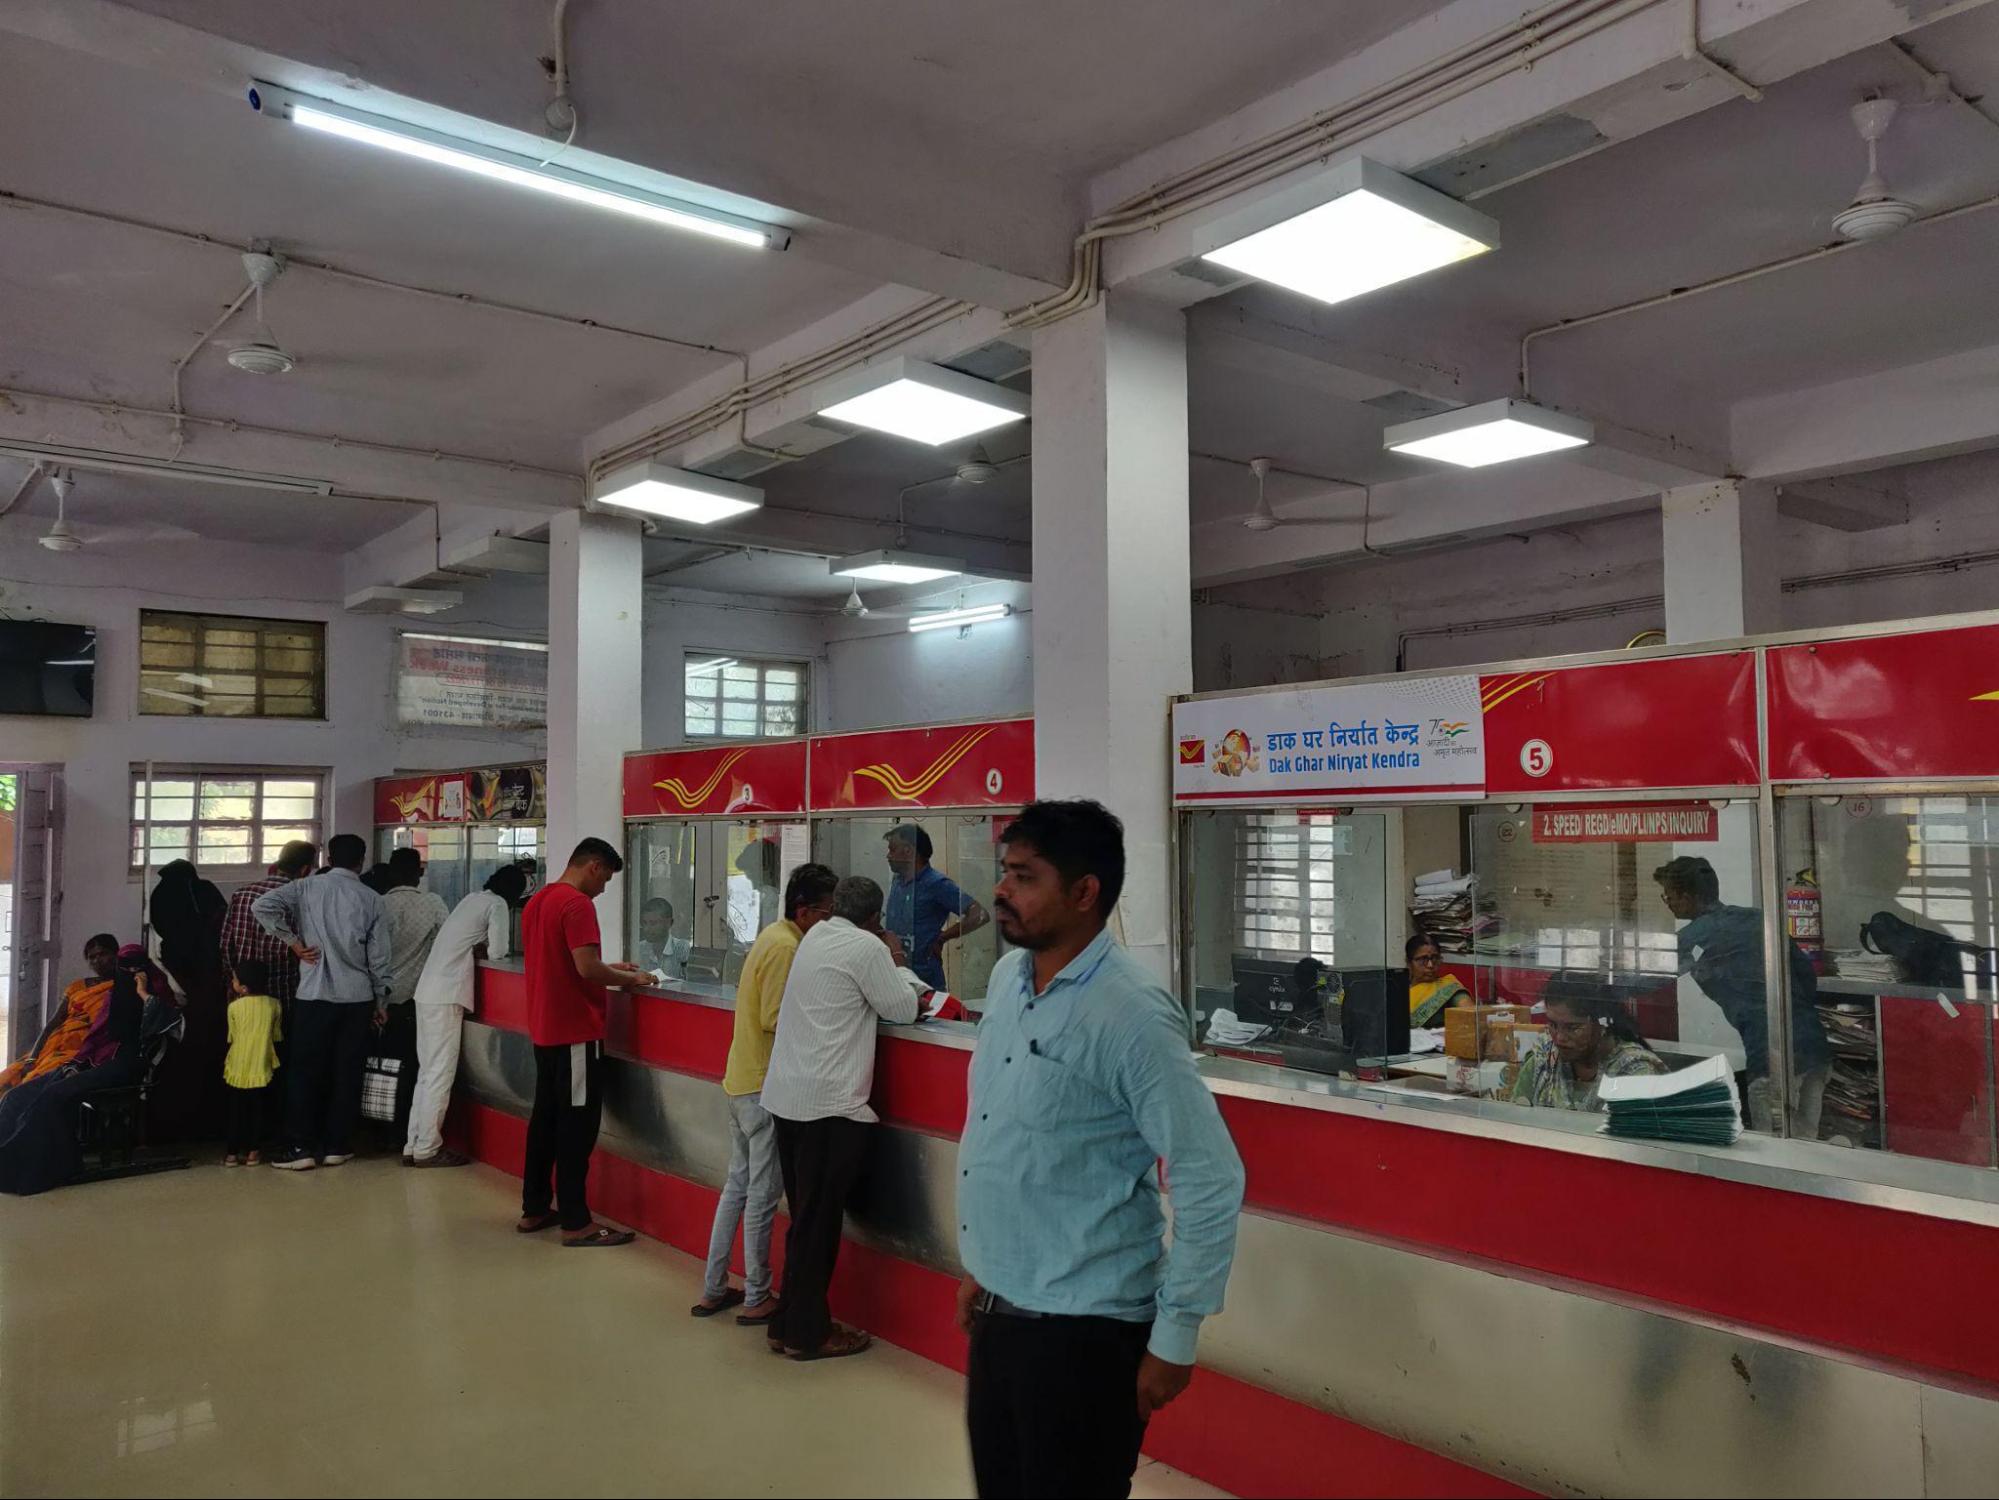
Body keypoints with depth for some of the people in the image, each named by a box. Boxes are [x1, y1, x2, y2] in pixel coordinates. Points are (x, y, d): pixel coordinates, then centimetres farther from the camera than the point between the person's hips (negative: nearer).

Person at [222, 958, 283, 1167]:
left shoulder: (235, 1007, -8)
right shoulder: (274, 1005, -4)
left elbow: (232, 1037, 2)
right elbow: (276, 1036, 4)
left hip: (238, 1068, -1)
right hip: (261, 1067, 1)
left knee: (236, 1110, 11)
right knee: (257, 1109, 10)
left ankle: (232, 1153, 14)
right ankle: (253, 1152, 11)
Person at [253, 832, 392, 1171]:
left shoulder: (307, 888, 1)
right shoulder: (371, 899, 2)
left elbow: (261, 906, -13)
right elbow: (378, 957, 2)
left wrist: (295, 942, -4)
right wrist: (380, 1000, 12)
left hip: (315, 995, -1)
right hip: (358, 997, 1)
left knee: (305, 1072, 7)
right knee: (347, 1074, 7)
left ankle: (300, 1148, 7)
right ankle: (337, 1147, 12)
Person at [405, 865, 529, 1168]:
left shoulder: (473, 899, 21)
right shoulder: (497, 905, -4)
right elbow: (497, 952, -6)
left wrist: (482, 945, 11)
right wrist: (497, 948, 13)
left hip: (428, 990, 9)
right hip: (446, 995, -9)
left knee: (428, 1071, 12)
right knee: (441, 1073, -5)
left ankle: (413, 1145, 14)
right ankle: (427, 1149, -3)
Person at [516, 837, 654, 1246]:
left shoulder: (537, 901, 12)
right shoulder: (577, 904, -18)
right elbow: (586, 968, -25)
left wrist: (610, 969, 16)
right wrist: (629, 978, -9)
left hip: (545, 1029, 9)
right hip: (575, 1031, -9)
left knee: (545, 1117, 16)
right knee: (577, 1124, -3)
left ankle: (535, 1209, 24)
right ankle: (576, 1222, 2)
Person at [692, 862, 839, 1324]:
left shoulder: (774, 937, 11)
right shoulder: (786, 947, -19)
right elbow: (775, 1021, -22)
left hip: (743, 1079, 10)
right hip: (764, 1084, -10)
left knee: (738, 1184, 16)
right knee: (763, 1193, 2)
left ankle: (713, 1289, 24)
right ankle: (756, 1299, 12)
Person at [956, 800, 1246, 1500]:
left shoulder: (1131, 1014, -20)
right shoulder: (1006, 976, 3)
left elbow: (1210, 1181, -18)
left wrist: (1174, 1339, -14)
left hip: (1084, 1330, -7)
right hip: (998, 1310, 7)